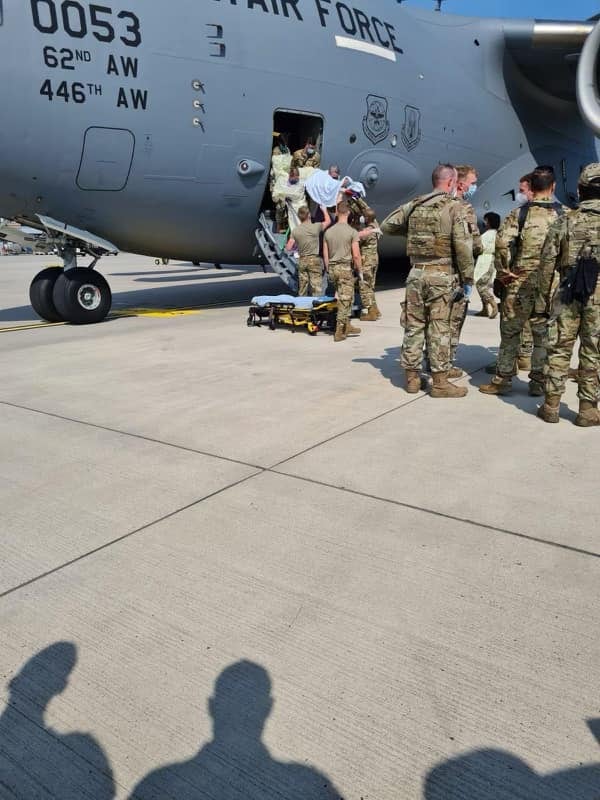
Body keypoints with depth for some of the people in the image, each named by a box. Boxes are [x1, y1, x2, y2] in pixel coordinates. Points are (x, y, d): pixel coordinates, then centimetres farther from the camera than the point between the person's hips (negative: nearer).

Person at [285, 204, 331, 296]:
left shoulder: (295, 231, 0)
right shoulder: (316, 227, -8)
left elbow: (288, 248, 2)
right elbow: (328, 221, 10)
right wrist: (324, 210, 26)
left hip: (302, 260, 4)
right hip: (314, 259, -4)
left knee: (302, 288, 10)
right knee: (316, 287, -4)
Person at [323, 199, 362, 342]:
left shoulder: (328, 231, 7)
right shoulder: (352, 232, -7)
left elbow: (325, 255, 10)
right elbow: (356, 255, -10)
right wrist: (360, 270, 3)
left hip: (332, 268, 5)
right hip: (345, 268, -5)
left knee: (342, 298, 17)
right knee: (345, 300, 0)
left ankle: (347, 325, 22)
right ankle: (339, 332, 0)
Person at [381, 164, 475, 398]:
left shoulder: (414, 205, 10)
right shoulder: (454, 207, -5)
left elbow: (387, 225, 16)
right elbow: (463, 245, -11)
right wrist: (468, 278, -4)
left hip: (416, 273, 4)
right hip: (441, 274, -4)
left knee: (414, 325, 10)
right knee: (439, 328, 0)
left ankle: (412, 377, 17)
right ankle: (440, 382, 5)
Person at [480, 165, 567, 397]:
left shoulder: (519, 213, -1)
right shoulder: (564, 215, 3)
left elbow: (502, 242, -15)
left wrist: (504, 272, -5)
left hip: (521, 282, -1)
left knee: (510, 331, 8)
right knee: (543, 334, 10)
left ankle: (503, 380, 11)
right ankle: (538, 383, 16)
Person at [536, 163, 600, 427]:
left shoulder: (566, 221, 2)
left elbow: (547, 263, 1)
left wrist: (543, 299, 7)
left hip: (570, 293, 1)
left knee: (560, 349, 8)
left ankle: (551, 405, 11)